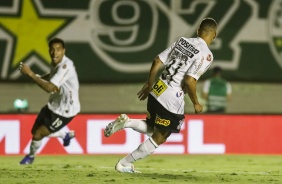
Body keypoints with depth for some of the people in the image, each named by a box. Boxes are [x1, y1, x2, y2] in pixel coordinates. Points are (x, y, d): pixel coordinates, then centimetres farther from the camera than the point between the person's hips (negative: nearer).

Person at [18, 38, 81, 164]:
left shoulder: (66, 66, -31)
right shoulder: (55, 63, -3)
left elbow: (50, 88, -39)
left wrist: (30, 73, -38)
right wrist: (39, 78, 4)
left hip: (65, 111, -9)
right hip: (53, 105, 9)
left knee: (38, 135, -4)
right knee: (35, 131, 19)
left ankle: (31, 156, 29)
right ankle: (66, 135, 43)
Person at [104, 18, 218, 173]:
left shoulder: (182, 41, 8)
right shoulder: (206, 55, -13)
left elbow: (157, 62, 10)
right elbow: (189, 81, -21)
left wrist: (149, 84, 22)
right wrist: (196, 103, -7)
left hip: (156, 92, 7)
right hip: (172, 100, -7)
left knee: (152, 128, 28)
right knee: (159, 138, 10)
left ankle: (125, 122, 4)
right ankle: (124, 164, 13)